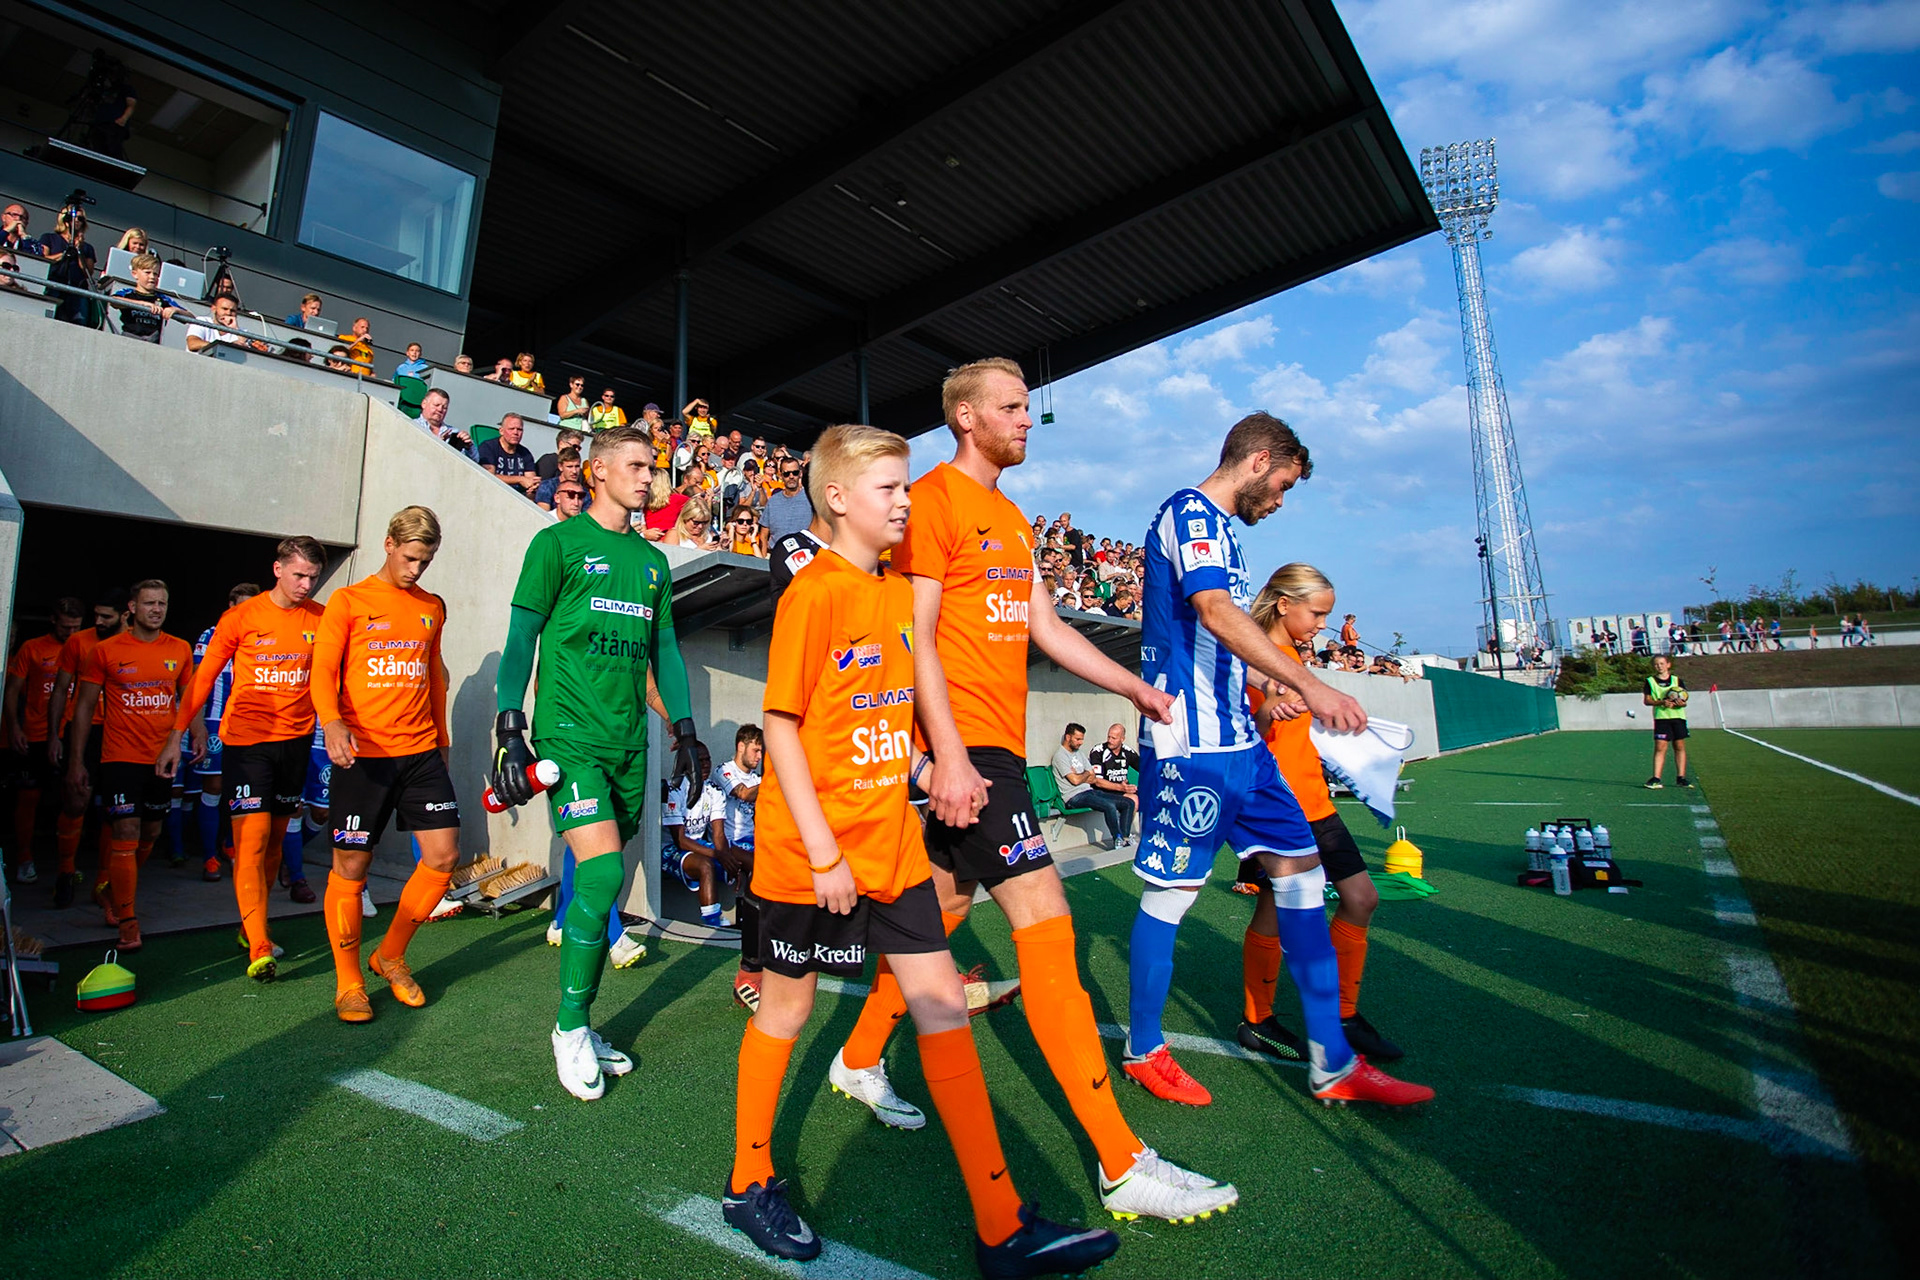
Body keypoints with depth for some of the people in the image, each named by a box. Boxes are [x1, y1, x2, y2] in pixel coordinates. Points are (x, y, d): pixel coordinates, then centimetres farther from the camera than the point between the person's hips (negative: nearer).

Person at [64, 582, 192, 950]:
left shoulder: (180, 650, 6)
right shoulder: (106, 651, -1)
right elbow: (85, 706, 3)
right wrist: (76, 760, 0)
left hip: (162, 758, 3)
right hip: (120, 757, -3)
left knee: (150, 833, 14)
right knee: (126, 834, -9)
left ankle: (118, 894, 38)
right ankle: (127, 920, -2)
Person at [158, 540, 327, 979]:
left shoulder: (321, 618, 3)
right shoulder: (241, 617, -3)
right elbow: (204, 677, 4)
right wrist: (178, 734, 3)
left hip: (296, 738, 3)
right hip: (246, 738, -3)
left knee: (275, 837, 11)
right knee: (252, 837, -10)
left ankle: (251, 924, 27)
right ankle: (259, 950, -9)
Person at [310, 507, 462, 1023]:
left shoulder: (432, 608, 13)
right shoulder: (348, 601, 0)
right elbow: (323, 672, -7)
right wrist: (332, 722, -25)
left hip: (420, 752, 4)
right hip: (363, 754, -4)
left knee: (444, 854, 0)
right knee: (351, 867, 2)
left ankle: (390, 957, 21)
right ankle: (348, 983, 20)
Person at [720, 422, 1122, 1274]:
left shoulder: (899, 592, 9)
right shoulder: (812, 592, -13)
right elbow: (781, 724, -16)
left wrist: (921, 763, 7)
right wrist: (823, 852, -18)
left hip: (891, 843, 7)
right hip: (810, 850, -6)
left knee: (942, 1005, 6)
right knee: (786, 1008, 12)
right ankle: (749, 1182, 39)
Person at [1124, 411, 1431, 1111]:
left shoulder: (1218, 526, 21)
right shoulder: (1189, 511, -9)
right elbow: (1215, 612, -25)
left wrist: (1269, 681, 30)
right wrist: (1308, 684, -30)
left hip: (1238, 739, 10)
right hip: (1193, 741, -10)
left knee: (1300, 869, 8)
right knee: (1171, 889, 0)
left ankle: (1332, 1063, 18)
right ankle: (1144, 1051, 19)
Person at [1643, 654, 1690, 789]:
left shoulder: (1677, 680, 9)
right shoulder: (1650, 681, 4)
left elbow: (1684, 700, 7)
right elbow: (1646, 700, 0)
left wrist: (1680, 703, -16)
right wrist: (1662, 702, -17)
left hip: (1678, 716, 2)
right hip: (1661, 717, -2)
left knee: (1680, 746, 5)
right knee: (1660, 747, -8)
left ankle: (1680, 778, 14)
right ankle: (1656, 779, -10)